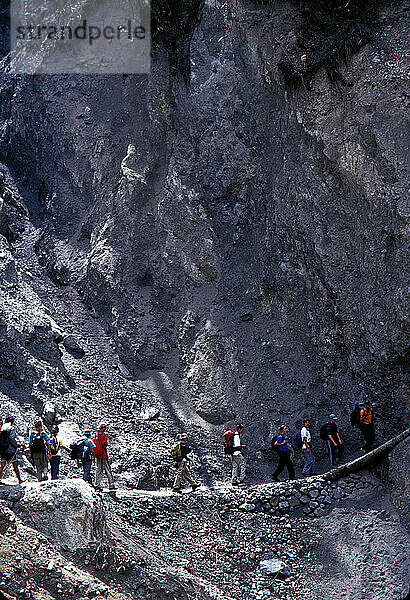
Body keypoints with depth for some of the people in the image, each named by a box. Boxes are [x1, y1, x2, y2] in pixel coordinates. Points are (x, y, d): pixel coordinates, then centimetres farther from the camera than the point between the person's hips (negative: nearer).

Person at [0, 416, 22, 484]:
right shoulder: (11, 429, -10)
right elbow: (11, 439, -19)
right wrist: (16, 445, -7)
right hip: (11, 450, -5)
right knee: (15, 465, 2)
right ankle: (19, 479, 5)